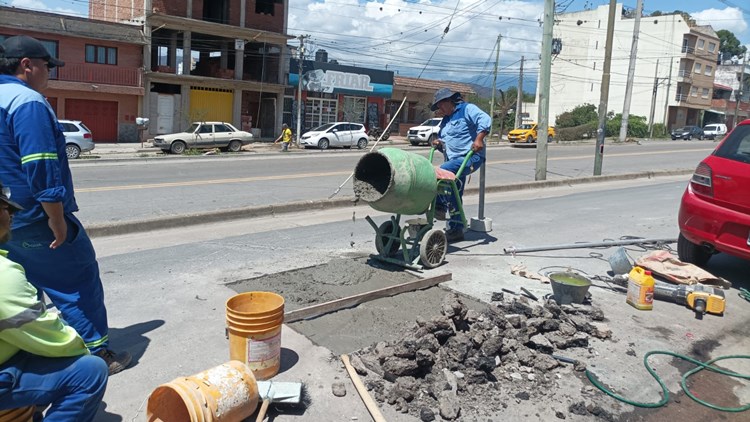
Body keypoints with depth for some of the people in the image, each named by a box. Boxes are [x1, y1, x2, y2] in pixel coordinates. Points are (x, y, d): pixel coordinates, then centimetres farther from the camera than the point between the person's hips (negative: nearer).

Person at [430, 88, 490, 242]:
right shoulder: (446, 120, 22)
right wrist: (439, 143, 8)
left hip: (470, 157, -9)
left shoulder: (467, 109, -3)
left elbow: (485, 120, -19)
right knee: (454, 197, 7)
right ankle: (456, 230, 14)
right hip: (454, 160, 9)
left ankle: (440, 206, -18)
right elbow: (443, 139, 31)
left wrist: (479, 138, -31)